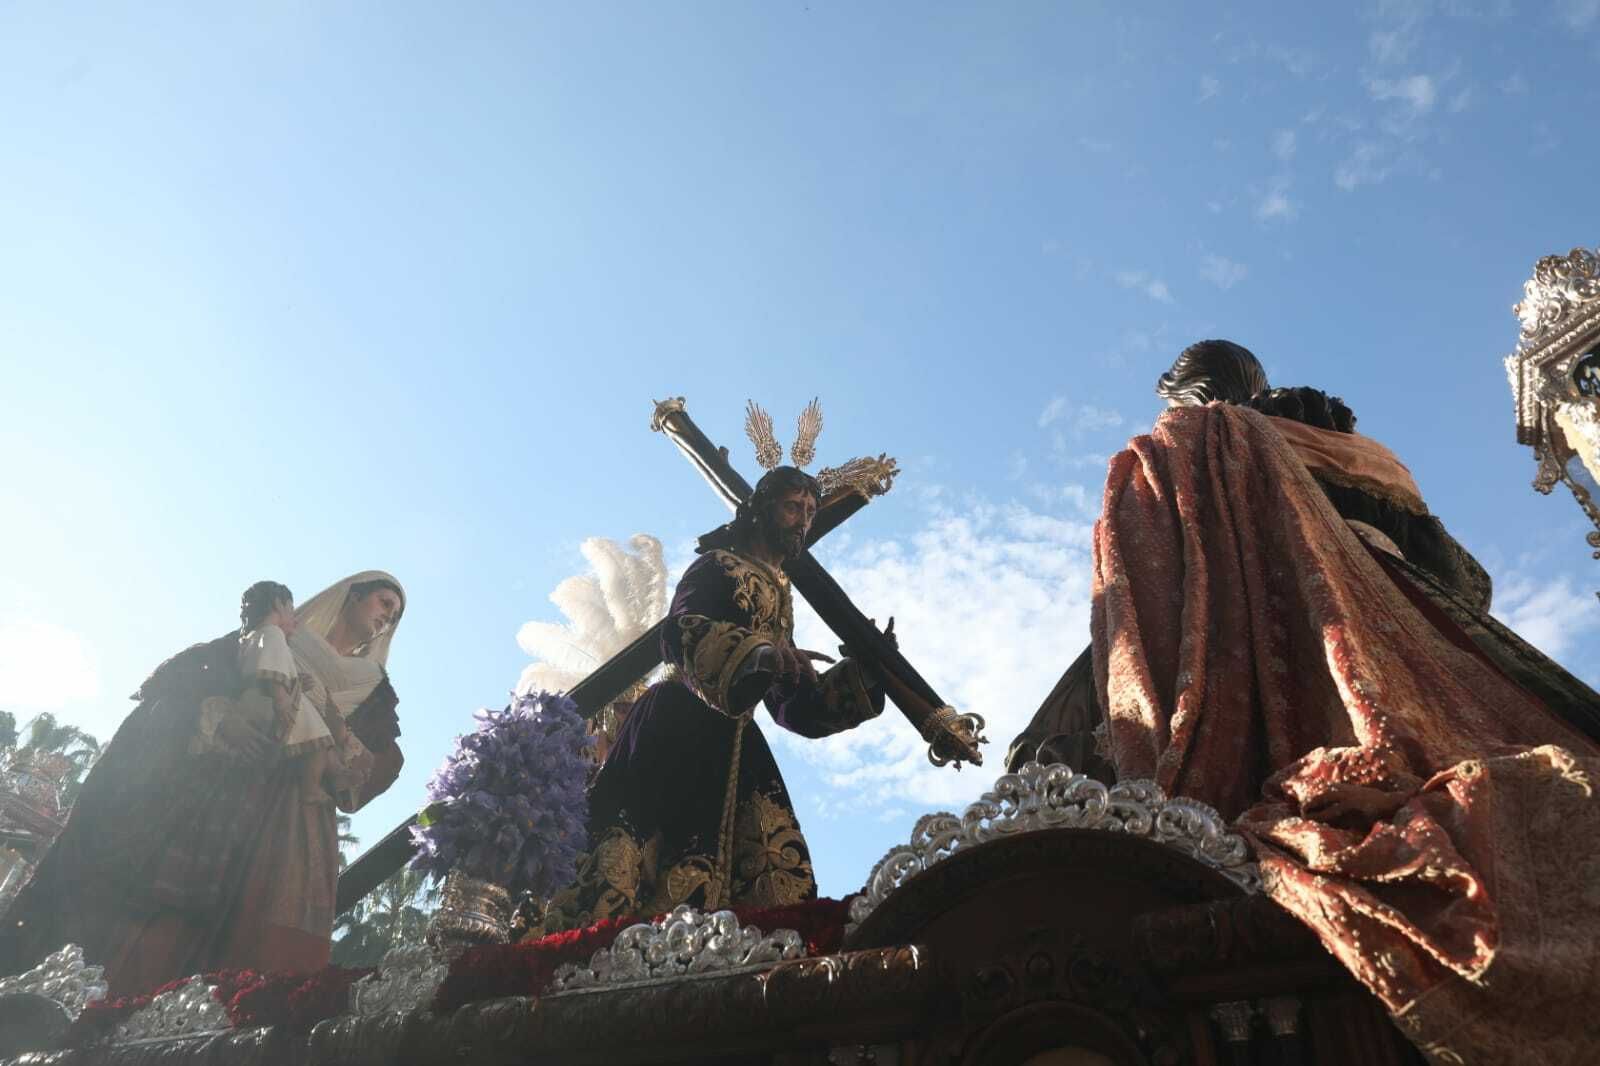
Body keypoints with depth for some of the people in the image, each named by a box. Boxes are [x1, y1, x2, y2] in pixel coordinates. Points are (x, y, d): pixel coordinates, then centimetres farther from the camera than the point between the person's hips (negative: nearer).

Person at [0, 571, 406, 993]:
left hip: (291, 822, 1)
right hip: (212, 788, -1)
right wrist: (217, 717, -13)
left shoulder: (373, 688, 24)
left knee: (273, 954, -19)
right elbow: (183, 675, 6)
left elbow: (379, 766, 11)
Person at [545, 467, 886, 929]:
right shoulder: (721, 565, 7)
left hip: (733, 746, 7)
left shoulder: (781, 602, 27)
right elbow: (681, 631, -14)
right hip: (680, 728, -7)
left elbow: (794, 707, 21)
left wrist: (863, 668, 8)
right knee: (639, 845, -19)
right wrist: (760, 653, -30)